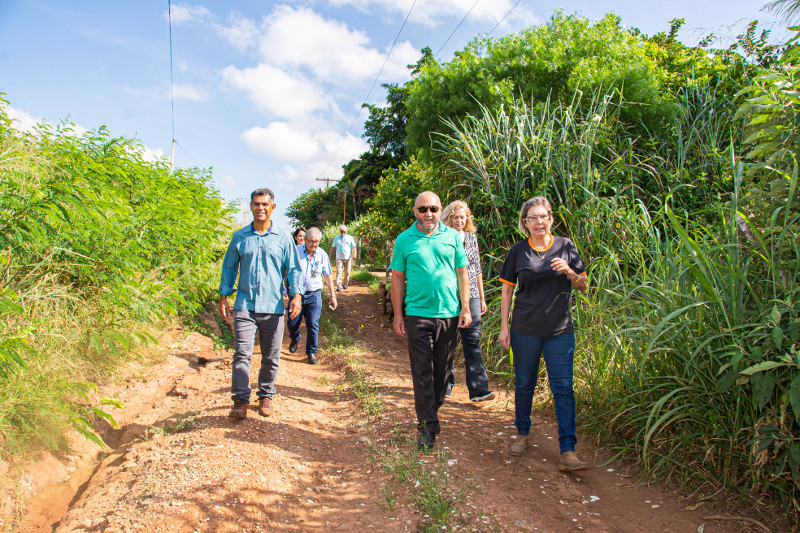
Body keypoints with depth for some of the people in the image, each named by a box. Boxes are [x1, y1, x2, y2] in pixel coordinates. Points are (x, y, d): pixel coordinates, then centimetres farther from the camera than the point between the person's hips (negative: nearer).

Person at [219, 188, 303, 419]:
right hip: (245, 305, 0)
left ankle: (265, 396, 25)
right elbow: (229, 267, 15)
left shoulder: (284, 238, 5)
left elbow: (293, 269, 6)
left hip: (273, 307, 0)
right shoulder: (240, 237, 8)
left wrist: (296, 295, -8)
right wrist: (223, 296, 9)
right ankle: (240, 400, 1)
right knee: (242, 353, -8)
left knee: (271, 357, 8)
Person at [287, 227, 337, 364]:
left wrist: (332, 295, 13)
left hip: (314, 295, 0)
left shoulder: (322, 255, 4)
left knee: (313, 324, -4)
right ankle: (295, 339, 39)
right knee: (292, 323, 4)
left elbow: (327, 276, 13)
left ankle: (311, 352, 13)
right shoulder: (295, 251, -3)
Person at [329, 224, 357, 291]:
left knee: (347, 273, 2)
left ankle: (345, 284, 20)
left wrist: (354, 254, -10)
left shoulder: (350, 238, 10)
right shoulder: (336, 238, 12)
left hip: (347, 258, 1)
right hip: (339, 258, -1)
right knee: (339, 271, -11)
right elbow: (332, 247, 15)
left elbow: (353, 247, 7)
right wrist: (330, 256, 12)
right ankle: (339, 286, -13)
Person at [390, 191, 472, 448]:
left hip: (449, 314, 2)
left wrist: (465, 308, 2)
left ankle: (432, 410, 30)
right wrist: (398, 314, 1)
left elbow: (462, 274, 8)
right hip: (418, 314, -2)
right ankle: (428, 424, 10)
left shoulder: (452, 236, 6)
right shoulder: (404, 240, 3)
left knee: (442, 368, 11)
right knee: (422, 371, 1)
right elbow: (398, 278, 5)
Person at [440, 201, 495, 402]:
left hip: (470, 295, 3)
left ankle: (478, 389, -2)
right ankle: (446, 383, 22)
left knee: (472, 340, -2)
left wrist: (482, 297, 15)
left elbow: (477, 269, 15)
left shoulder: (472, 237, 11)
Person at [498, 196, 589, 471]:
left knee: (563, 388, -3)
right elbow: (507, 289, 5)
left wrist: (569, 272, -14)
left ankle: (567, 452, 3)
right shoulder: (517, 251, 1)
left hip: (560, 330, 0)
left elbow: (583, 286, 7)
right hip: (525, 330, 0)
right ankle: (523, 434, 32)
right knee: (524, 385, 11)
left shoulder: (565, 246, 2)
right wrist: (504, 327, 0)